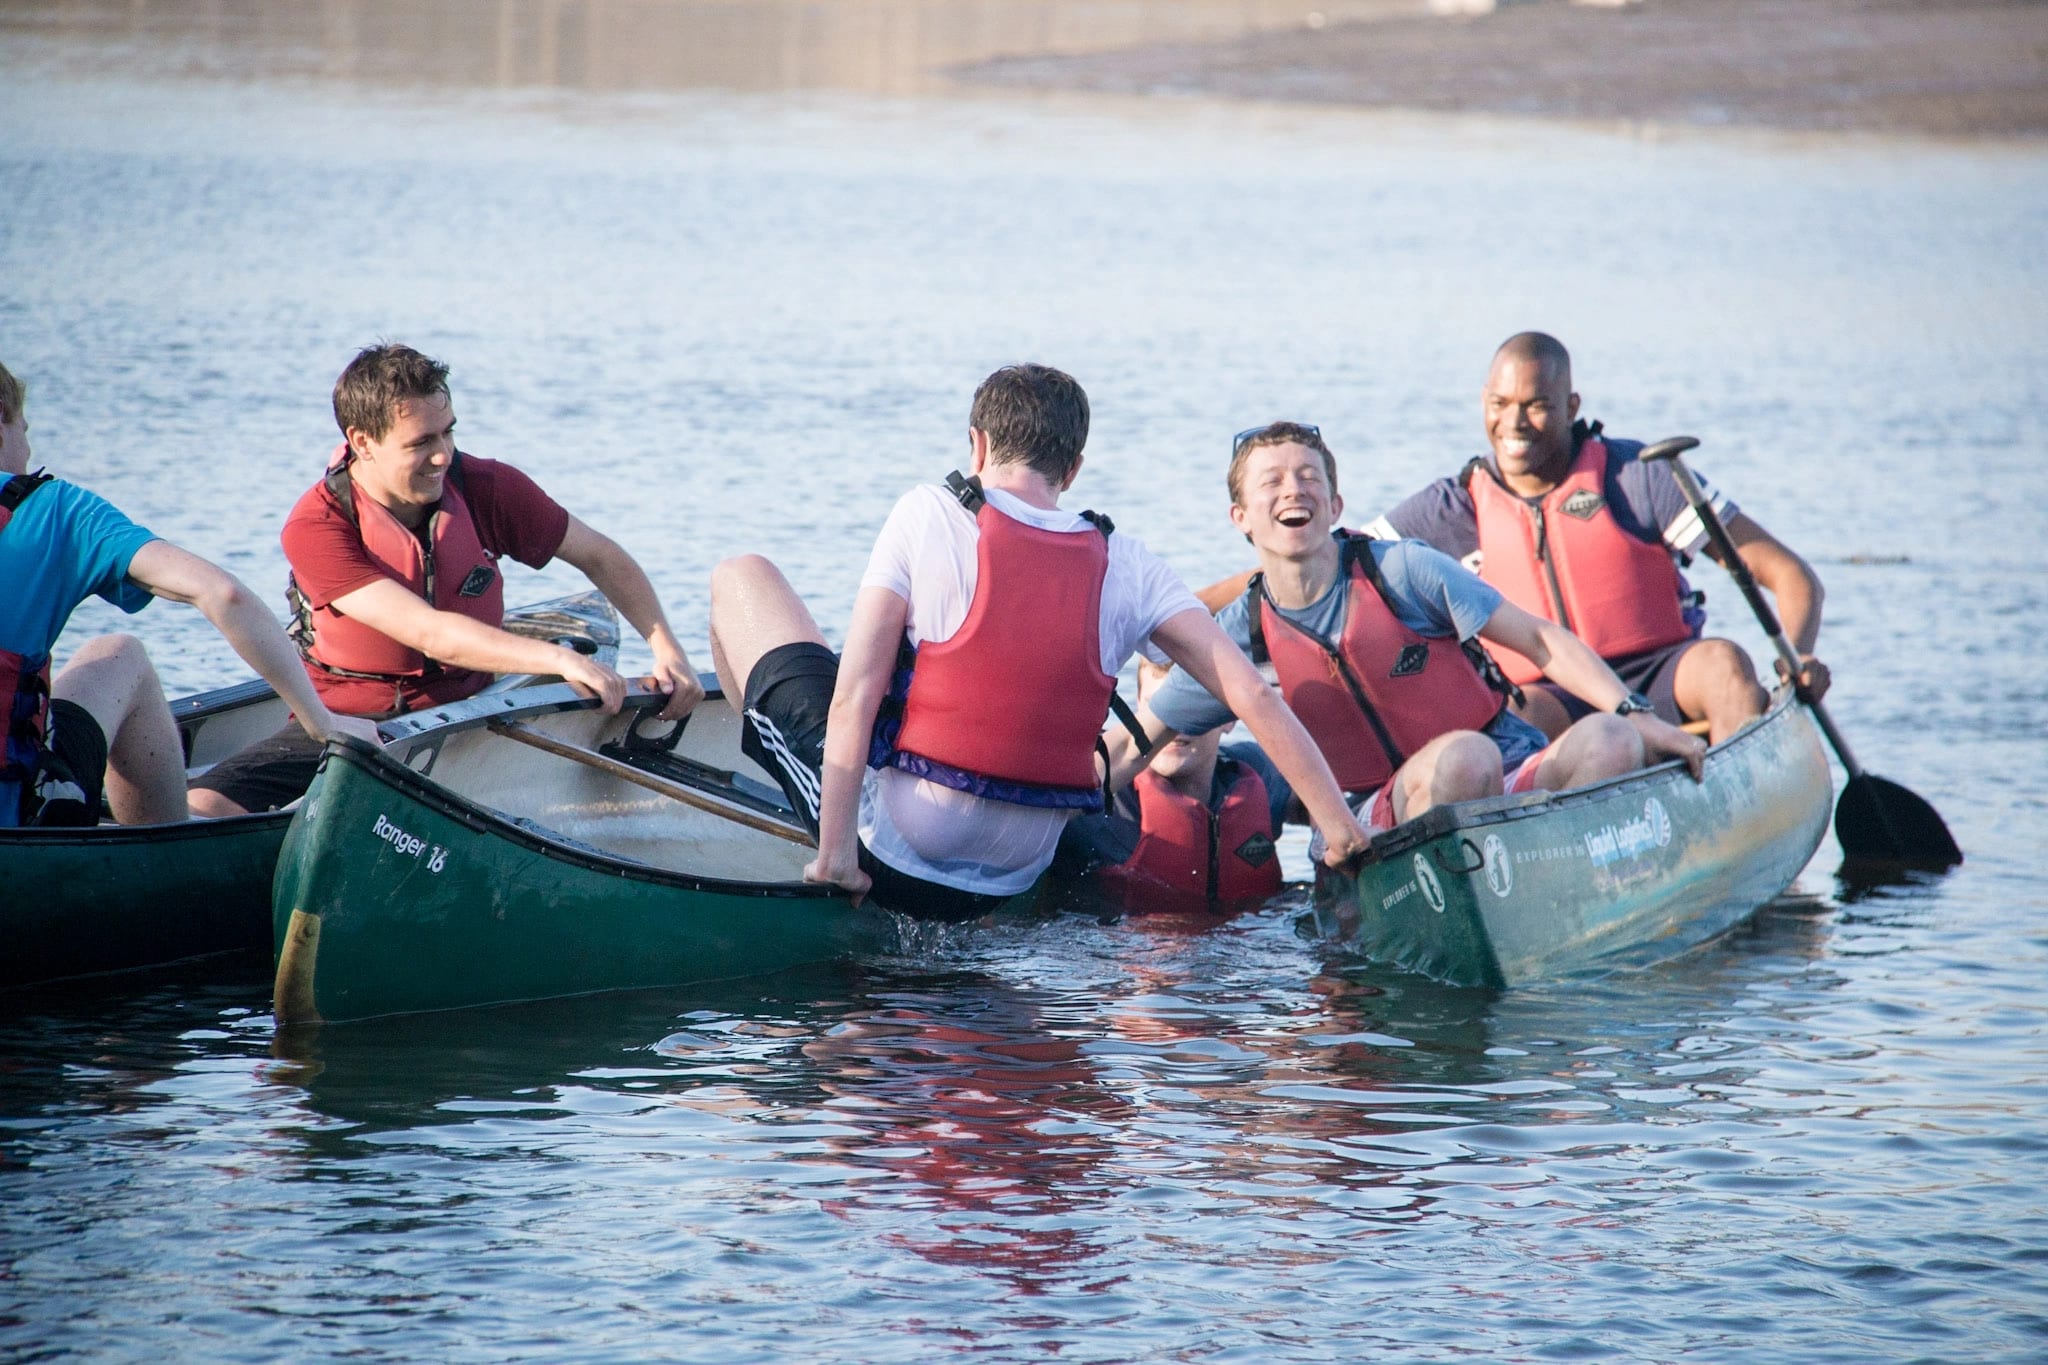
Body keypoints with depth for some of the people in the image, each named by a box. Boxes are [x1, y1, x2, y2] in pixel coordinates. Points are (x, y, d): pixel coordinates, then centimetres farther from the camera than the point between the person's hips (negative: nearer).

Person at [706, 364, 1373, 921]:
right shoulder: (1126, 566, 0)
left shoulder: (928, 515, -7)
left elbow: (854, 692, -13)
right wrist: (1337, 821, -3)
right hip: (1003, 889, 4)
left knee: (741, 577, 13)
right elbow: (1251, 694, -6)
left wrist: (835, 847, -12)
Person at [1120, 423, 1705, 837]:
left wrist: (1634, 714, -14)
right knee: (1463, 756, -35)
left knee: (1607, 743, -31)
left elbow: (1540, 640, -2)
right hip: (1387, 819, -1)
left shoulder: (1404, 570, -3)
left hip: (1518, 781, 1)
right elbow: (1127, 748, 10)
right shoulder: (1240, 639, 2)